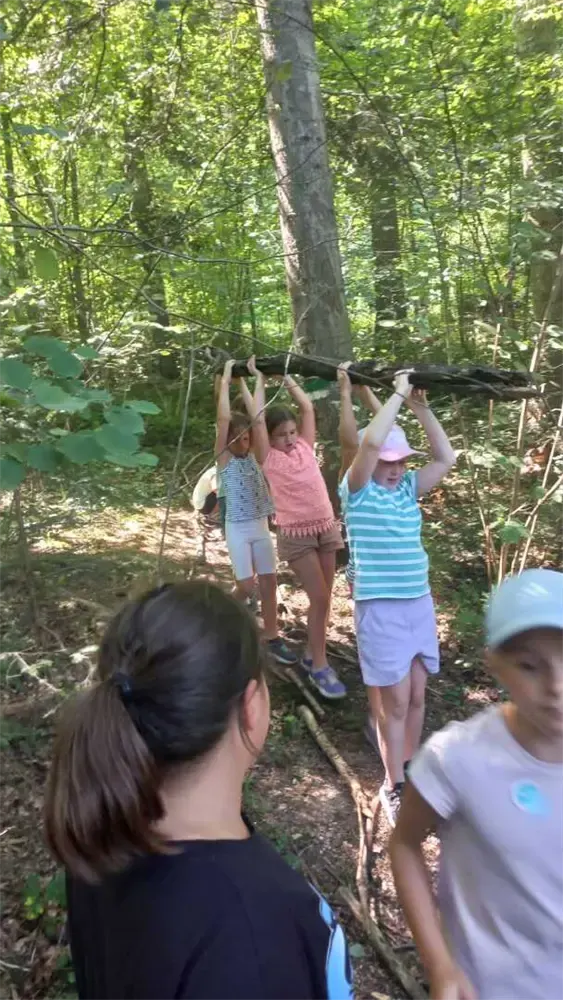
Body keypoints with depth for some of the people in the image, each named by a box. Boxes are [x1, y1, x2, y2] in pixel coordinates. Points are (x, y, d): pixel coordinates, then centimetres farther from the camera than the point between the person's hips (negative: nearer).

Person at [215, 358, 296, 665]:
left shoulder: (254, 457, 6)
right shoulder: (223, 458, -3)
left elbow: (257, 419, -2)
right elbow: (223, 419, -14)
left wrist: (243, 384, 0)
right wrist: (225, 380, -9)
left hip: (261, 527, 4)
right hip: (238, 529, -4)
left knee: (269, 582, 3)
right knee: (246, 586, -7)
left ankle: (272, 638, 10)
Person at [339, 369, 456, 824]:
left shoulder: (409, 487, 8)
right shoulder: (358, 490, -8)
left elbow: (446, 457, 2)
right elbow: (370, 441, -24)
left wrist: (421, 408, -3)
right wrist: (398, 394, -16)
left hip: (419, 602, 6)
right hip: (380, 608, -6)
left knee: (417, 694, 13)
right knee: (394, 700, 1)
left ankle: (411, 770, 32)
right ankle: (394, 787, 17)